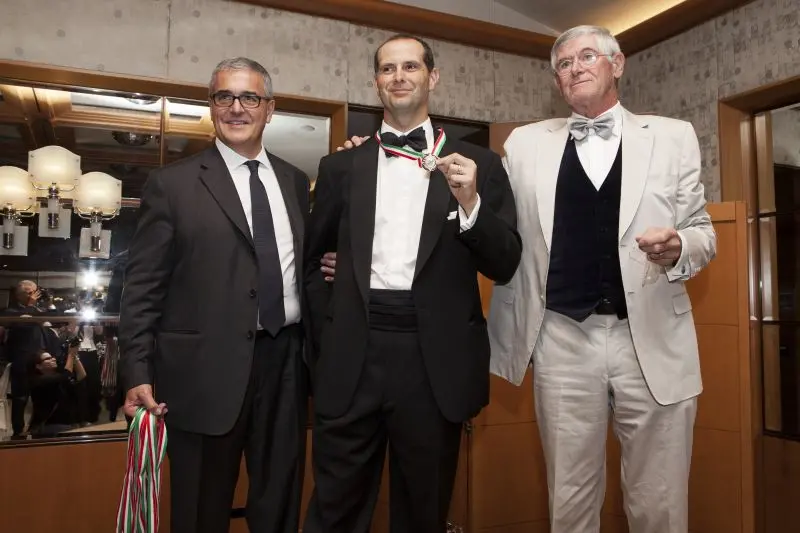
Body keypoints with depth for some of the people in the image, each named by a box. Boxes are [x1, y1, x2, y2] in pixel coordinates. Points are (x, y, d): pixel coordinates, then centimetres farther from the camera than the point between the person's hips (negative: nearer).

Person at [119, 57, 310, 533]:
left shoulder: (295, 181, 11)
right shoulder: (172, 184, -1)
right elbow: (143, 286, -4)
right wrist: (138, 374, -9)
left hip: (286, 363, 4)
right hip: (206, 369, -3)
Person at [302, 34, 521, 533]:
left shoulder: (478, 163, 5)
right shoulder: (342, 166, 10)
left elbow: (504, 265, 1)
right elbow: (312, 258, 17)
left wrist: (470, 201, -15)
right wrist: (327, 332, 5)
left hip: (434, 358, -1)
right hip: (353, 356, 1)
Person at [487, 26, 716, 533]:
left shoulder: (673, 136, 7)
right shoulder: (525, 143, 8)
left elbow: (703, 232, 7)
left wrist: (679, 247, -12)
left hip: (653, 340, 0)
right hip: (563, 341, 1)